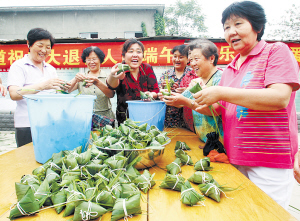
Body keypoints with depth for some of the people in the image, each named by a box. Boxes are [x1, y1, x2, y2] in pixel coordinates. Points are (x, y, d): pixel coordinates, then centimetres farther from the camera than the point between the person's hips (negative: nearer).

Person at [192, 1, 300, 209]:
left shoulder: (276, 51, -6)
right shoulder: (230, 69, 13)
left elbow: (281, 98, -21)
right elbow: (219, 109, 15)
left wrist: (222, 93, -23)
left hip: (270, 163, -6)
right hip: (235, 159, 6)